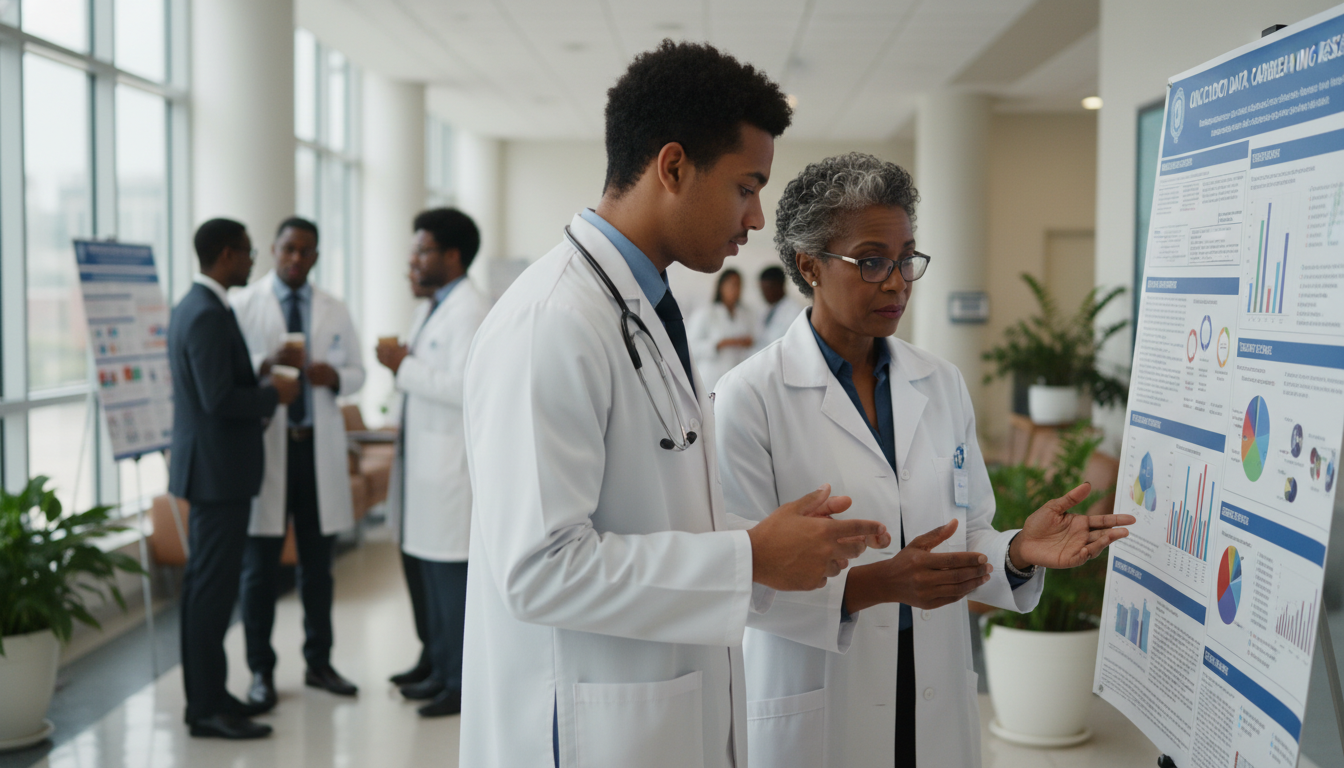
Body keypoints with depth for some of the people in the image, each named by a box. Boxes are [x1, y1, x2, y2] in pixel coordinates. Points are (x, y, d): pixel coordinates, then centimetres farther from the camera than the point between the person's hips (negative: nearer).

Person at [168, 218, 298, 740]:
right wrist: (274, 394, -11)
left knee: (206, 583, 15)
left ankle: (206, 693, 24)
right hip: (218, 467, -11)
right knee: (213, 585, -5)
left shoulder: (191, 307, 14)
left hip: (208, 465, 11)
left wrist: (260, 388, 13)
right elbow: (219, 399, -25)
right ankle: (207, 708, 1)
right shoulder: (208, 315, -19)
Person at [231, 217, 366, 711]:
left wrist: (335, 376, -7)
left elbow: (356, 372, 15)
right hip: (264, 445, -3)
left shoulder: (335, 311, 12)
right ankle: (261, 671, 12)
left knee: (318, 563, 9)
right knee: (259, 565, 1)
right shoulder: (242, 306, 1)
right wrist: (266, 366, -21)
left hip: (319, 447, 3)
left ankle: (319, 663, 21)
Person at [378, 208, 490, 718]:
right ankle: (441, 672, 25)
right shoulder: (430, 309, 18)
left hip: (452, 462, -10)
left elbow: (464, 387, -23)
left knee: (453, 576, -4)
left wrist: (405, 366, -16)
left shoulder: (469, 311, -13)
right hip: (424, 460, 10)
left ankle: (463, 685, 6)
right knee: (430, 574, 14)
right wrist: (401, 367, 7)